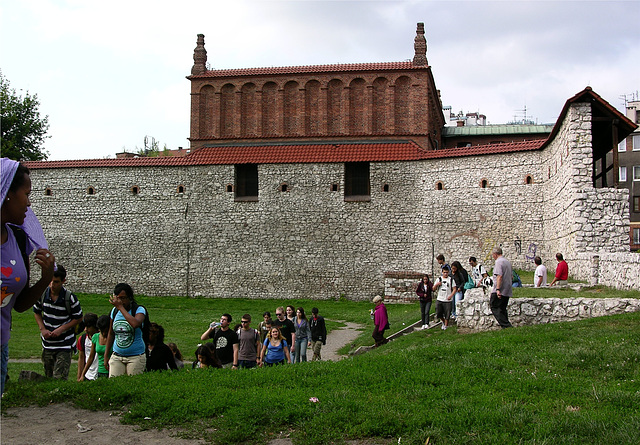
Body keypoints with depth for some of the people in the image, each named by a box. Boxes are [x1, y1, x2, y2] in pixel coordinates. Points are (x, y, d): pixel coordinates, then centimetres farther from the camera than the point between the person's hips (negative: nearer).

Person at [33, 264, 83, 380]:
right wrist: (42, 329, -2)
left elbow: (78, 318, -5)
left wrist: (61, 329, -15)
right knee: (48, 378, 15)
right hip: (47, 344, 5)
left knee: (59, 378, -11)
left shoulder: (70, 298, -15)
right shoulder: (42, 294, -4)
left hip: (65, 345, -4)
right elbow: (36, 312, 13)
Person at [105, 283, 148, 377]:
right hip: (116, 356, 4)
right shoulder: (114, 311, 7)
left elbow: (135, 324, -31)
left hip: (136, 357, -4)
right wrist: (106, 355, 18)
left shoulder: (139, 310, -8)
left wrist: (120, 307, -23)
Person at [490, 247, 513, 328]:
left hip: (500, 291, -9)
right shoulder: (507, 261, 18)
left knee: (494, 307, -6)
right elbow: (511, 276, 24)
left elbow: (499, 276, -22)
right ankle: (506, 326, 10)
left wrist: (498, 289, -25)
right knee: (502, 309, 14)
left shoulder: (498, 262, -12)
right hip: (507, 291, 9)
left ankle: (506, 325, -15)